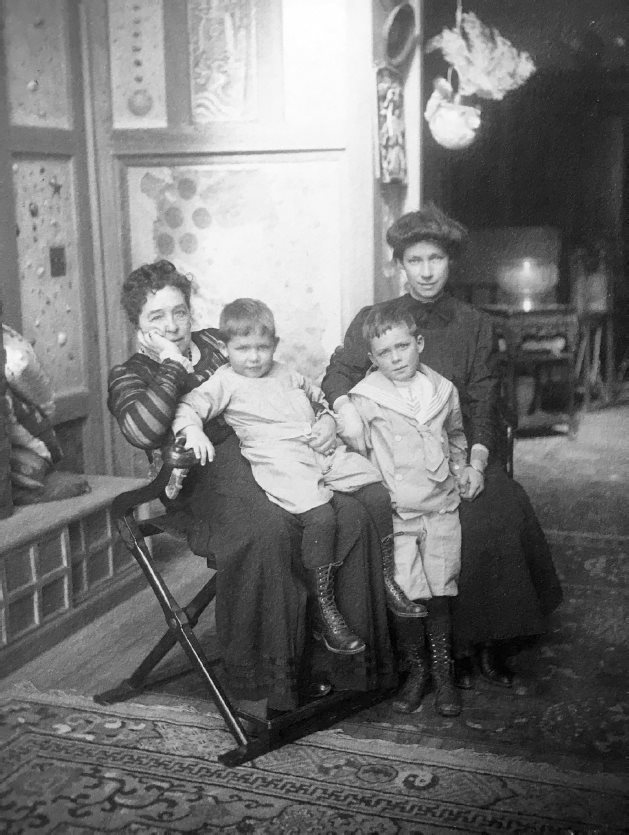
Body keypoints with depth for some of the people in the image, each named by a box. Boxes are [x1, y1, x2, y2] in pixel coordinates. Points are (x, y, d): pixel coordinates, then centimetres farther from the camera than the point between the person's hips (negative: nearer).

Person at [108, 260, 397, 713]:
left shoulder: (218, 343, 23)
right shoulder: (129, 376, 10)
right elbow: (144, 431, -15)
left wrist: (327, 416, 4)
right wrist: (172, 364, -6)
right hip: (205, 483, -4)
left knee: (353, 515, -22)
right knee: (269, 528, -37)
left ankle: (338, 660, -15)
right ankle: (266, 680, -24)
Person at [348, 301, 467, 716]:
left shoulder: (443, 390, 6)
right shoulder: (364, 398, -6)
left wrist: (458, 474, 15)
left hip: (441, 509, 3)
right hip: (395, 513, -2)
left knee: (440, 592, 6)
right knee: (407, 594, -5)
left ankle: (443, 672, 21)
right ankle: (417, 669, 17)